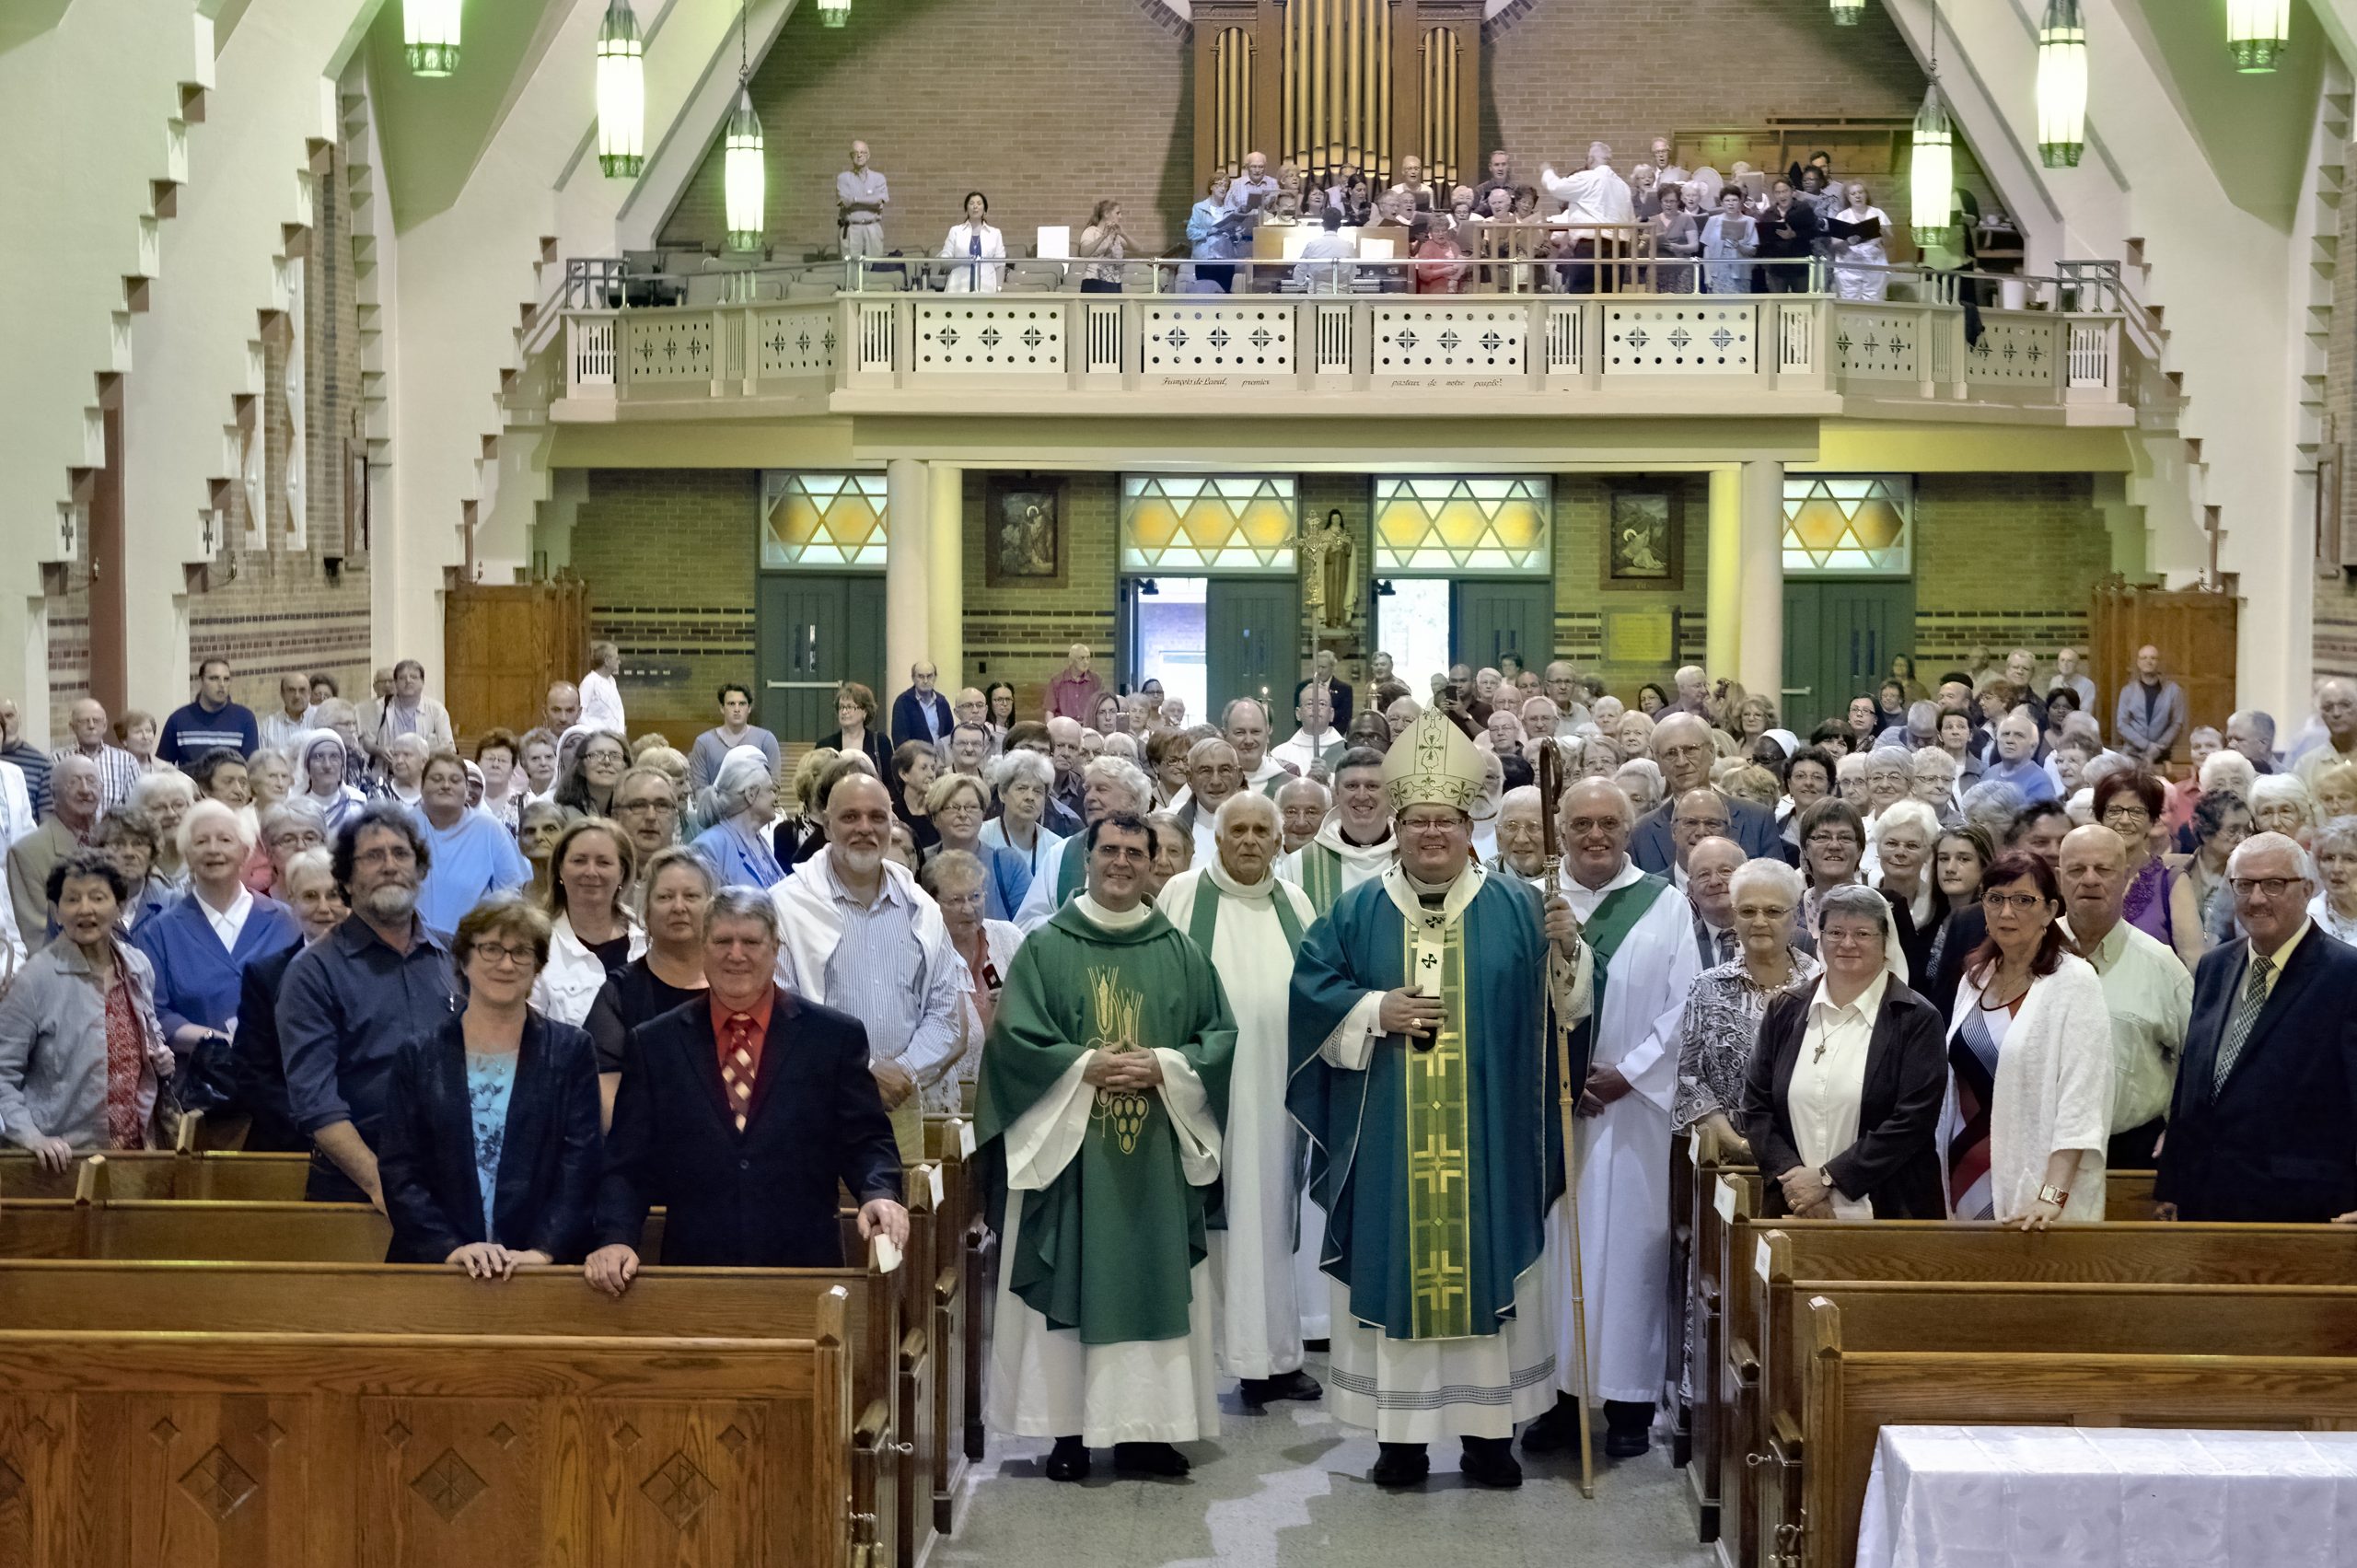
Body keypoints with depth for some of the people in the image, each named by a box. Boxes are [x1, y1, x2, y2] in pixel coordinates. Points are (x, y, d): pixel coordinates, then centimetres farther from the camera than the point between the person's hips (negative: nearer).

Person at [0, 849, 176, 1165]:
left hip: (139, 1148, 5)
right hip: (66, 1159, -5)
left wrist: (161, 1057, 2)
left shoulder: (138, 967, 4)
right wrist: (32, 1138, -22)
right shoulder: (35, 979, -12)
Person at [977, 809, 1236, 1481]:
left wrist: (1165, 1067, -11)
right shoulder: (1044, 948, 3)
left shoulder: (1181, 953, 10)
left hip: (1157, 1155, 2)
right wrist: (1087, 1067, -15)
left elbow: (1221, 1035, 6)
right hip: (1069, 1148, -2)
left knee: (1154, 1282, 3)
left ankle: (1144, 1425, 10)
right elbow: (1015, 1038, -4)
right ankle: (1070, 1427, 4)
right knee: (1070, 1285, -2)